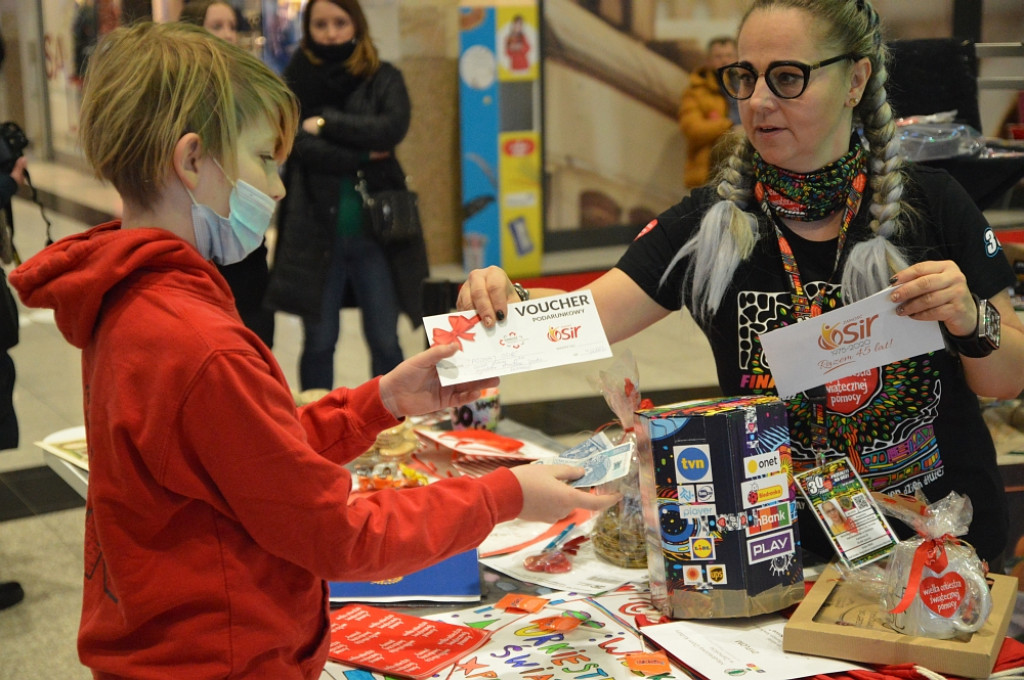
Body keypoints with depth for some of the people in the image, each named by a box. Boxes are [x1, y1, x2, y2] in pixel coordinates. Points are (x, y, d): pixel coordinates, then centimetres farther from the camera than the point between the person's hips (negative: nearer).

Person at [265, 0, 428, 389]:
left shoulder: (384, 79, 7)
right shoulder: (294, 83, 5)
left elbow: (393, 128, -12)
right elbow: (299, 144, -9)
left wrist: (326, 123, -10)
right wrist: (363, 156, -13)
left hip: (376, 230, 1)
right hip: (315, 230, 0)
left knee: (385, 341, 4)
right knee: (319, 342, 7)